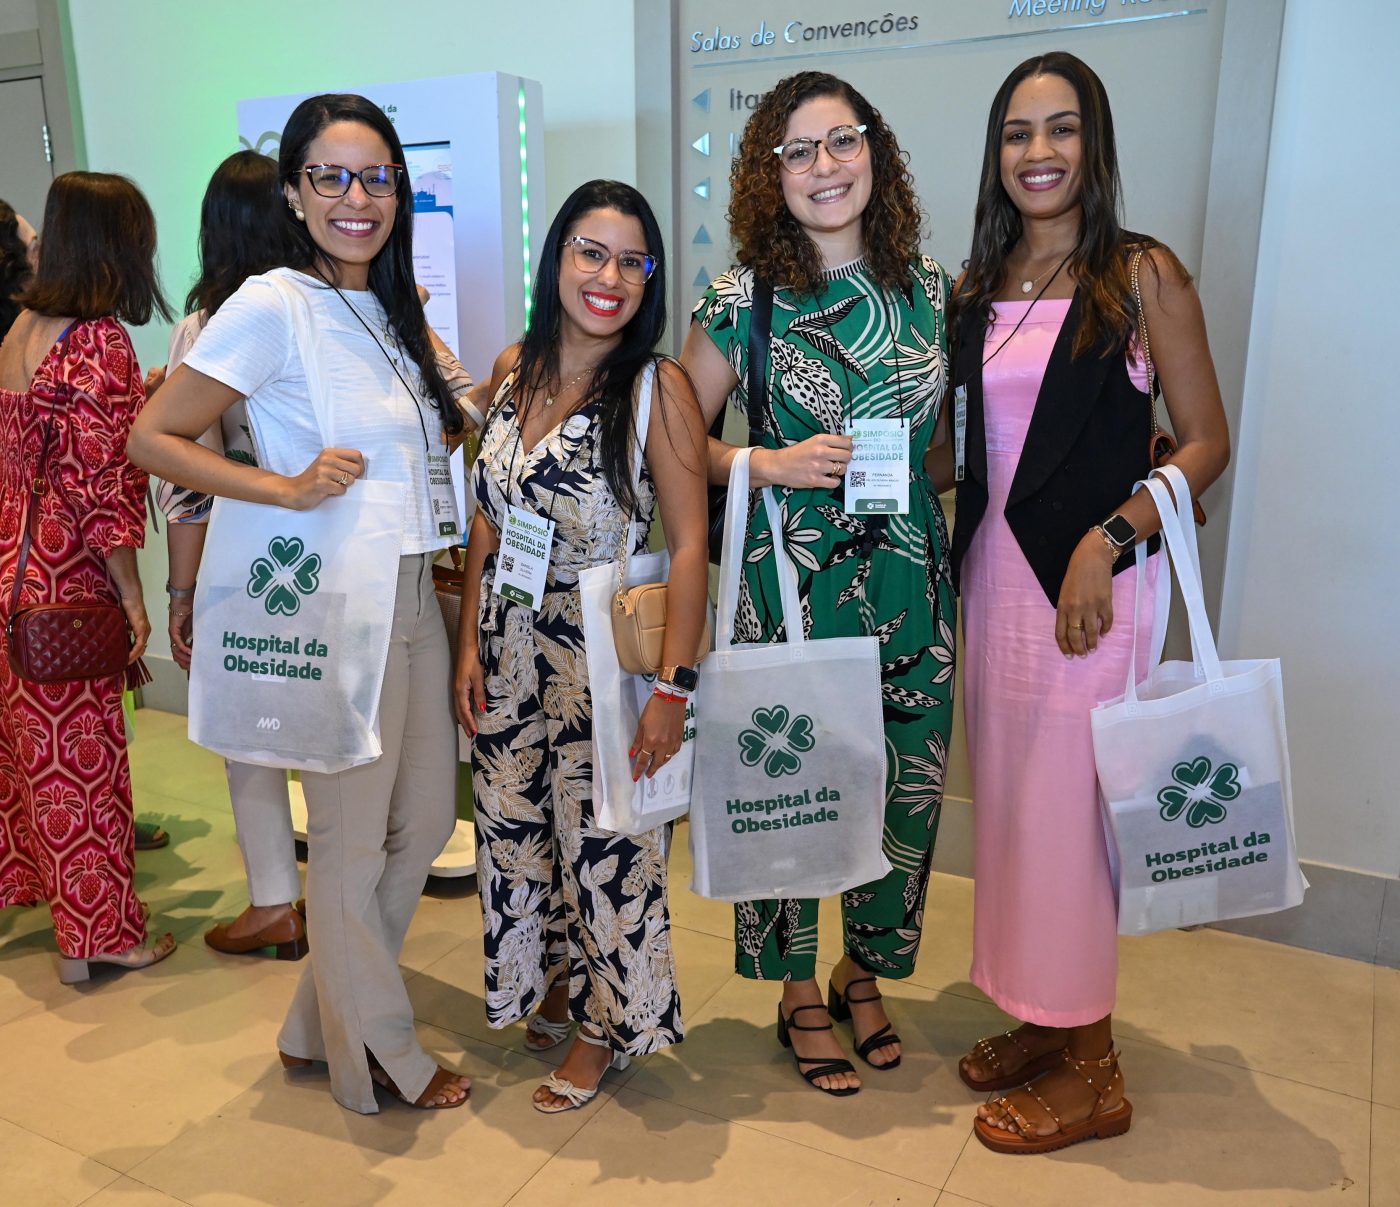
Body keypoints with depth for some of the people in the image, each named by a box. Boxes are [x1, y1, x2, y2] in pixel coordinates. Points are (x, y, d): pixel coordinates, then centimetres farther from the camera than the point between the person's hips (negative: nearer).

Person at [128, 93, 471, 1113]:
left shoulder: (393, 308, 11)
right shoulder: (272, 306, -12)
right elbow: (152, 439, -11)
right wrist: (287, 487, -17)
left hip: (415, 595, 8)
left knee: (425, 821, 16)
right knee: (352, 837, 7)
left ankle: (320, 1025, 36)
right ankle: (381, 1055, 30)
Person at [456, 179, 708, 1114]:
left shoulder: (657, 387, -12)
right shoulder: (513, 371, 4)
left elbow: (690, 544, -14)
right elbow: (488, 521, 9)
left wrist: (674, 687, -18)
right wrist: (471, 643, 6)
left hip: (609, 651, -5)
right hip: (510, 646, 5)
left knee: (604, 837, 7)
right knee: (515, 823, 16)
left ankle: (609, 1021, 32)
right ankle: (554, 976, 43)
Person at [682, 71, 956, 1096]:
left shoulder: (928, 288, 6)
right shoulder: (744, 300, -3)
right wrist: (773, 463, -12)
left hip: (910, 576, 3)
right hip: (789, 577, -3)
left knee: (903, 788, 10)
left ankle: (864, 974, 37)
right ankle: (799, 994, 31)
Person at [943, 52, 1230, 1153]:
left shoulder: (1144, 275, -3)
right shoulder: (977, 290, 11)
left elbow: (1205, 444, -5)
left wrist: (1107, 539, -17)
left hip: (1090, 577, -5)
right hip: (993, 570, 6)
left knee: (1068, 811, -1)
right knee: (1008, 802, 11)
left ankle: (1091, 1071, 17)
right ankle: (1042, 1019, 30)